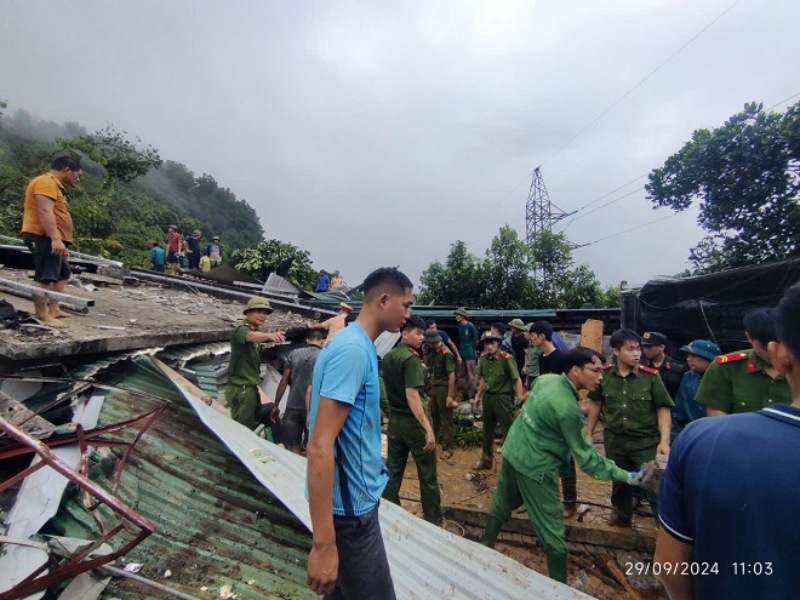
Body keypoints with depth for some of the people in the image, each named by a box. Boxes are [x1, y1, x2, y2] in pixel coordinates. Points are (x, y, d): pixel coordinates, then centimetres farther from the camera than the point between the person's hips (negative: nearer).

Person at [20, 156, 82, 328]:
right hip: (44, 237, -12)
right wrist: (55, 239, -30)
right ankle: (42, 316, -14)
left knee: (63, 273, 17)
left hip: (51, 239, 12)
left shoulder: (53, 184, 24)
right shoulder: (46, 182, -9)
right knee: (45, 276, -13)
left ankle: (53, 310, 19)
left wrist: (61, 242, 26)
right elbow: (45, 212, -22)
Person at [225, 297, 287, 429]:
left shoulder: (255, 331, 13)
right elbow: (252, 336, -37)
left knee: (255, 425, 18)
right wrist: (270, 335, -58)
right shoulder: (241, 329, -16)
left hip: (251, 387, 9)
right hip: (241, 389, -9)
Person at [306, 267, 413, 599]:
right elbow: (320, 445, -27)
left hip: (356, 497, 9)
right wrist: (323, 543, -26)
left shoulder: (354, 344, 5)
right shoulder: (354, 350, -24)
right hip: (350, 505, -9)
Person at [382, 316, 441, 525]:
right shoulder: (411, 359, -19)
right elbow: (412, 396, -26)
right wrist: (428, 428, -26)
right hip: (414, 423, -7)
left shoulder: (387, 357, 6)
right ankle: (433, 520, 22)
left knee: (392, 473, 16)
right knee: (427, 476, 9)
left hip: (394, 421, 8)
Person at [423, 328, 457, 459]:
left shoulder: (446, 353, -21)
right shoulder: (433, 351, 3)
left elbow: (452, 375, -22)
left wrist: (450, 395, -23)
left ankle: (448, 448, 13)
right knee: (434, 415, 21)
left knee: (446, 419, 2)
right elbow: (428, 365, 18)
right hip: (434, 387, 8)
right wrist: (425, 352, 1)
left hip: (444, 388, -8)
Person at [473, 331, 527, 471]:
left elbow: (517, 380, -15)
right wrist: (478, 395, 17)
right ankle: (486, 460, 35)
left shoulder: (507, 358, -17)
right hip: (488, 397, 6)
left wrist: (519, 399, -18)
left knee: (509, 431, 1)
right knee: (487, 430, 18)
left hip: (503, 398, -6)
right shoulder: (483, 358, 0)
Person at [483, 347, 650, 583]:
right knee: (551, 531, 9)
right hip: (534, 466, -8)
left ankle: (485, 547, 47)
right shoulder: (569, 410, -25)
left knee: (501, 505, 27)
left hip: (512, 451, 9)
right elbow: (585, 456, -15)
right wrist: (623, 475, -8)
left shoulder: (545, 379, -3)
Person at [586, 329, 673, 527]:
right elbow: (595, 405, 4)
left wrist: (664, 441, -16)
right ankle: (621, 517, 45)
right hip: (615, 440, 3)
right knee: (619, 483, 21)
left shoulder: (651, 376, -13)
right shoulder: (604, 375, -7)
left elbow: (663, 409, -7)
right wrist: (589, 434, 6)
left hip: (646, 441, -3)